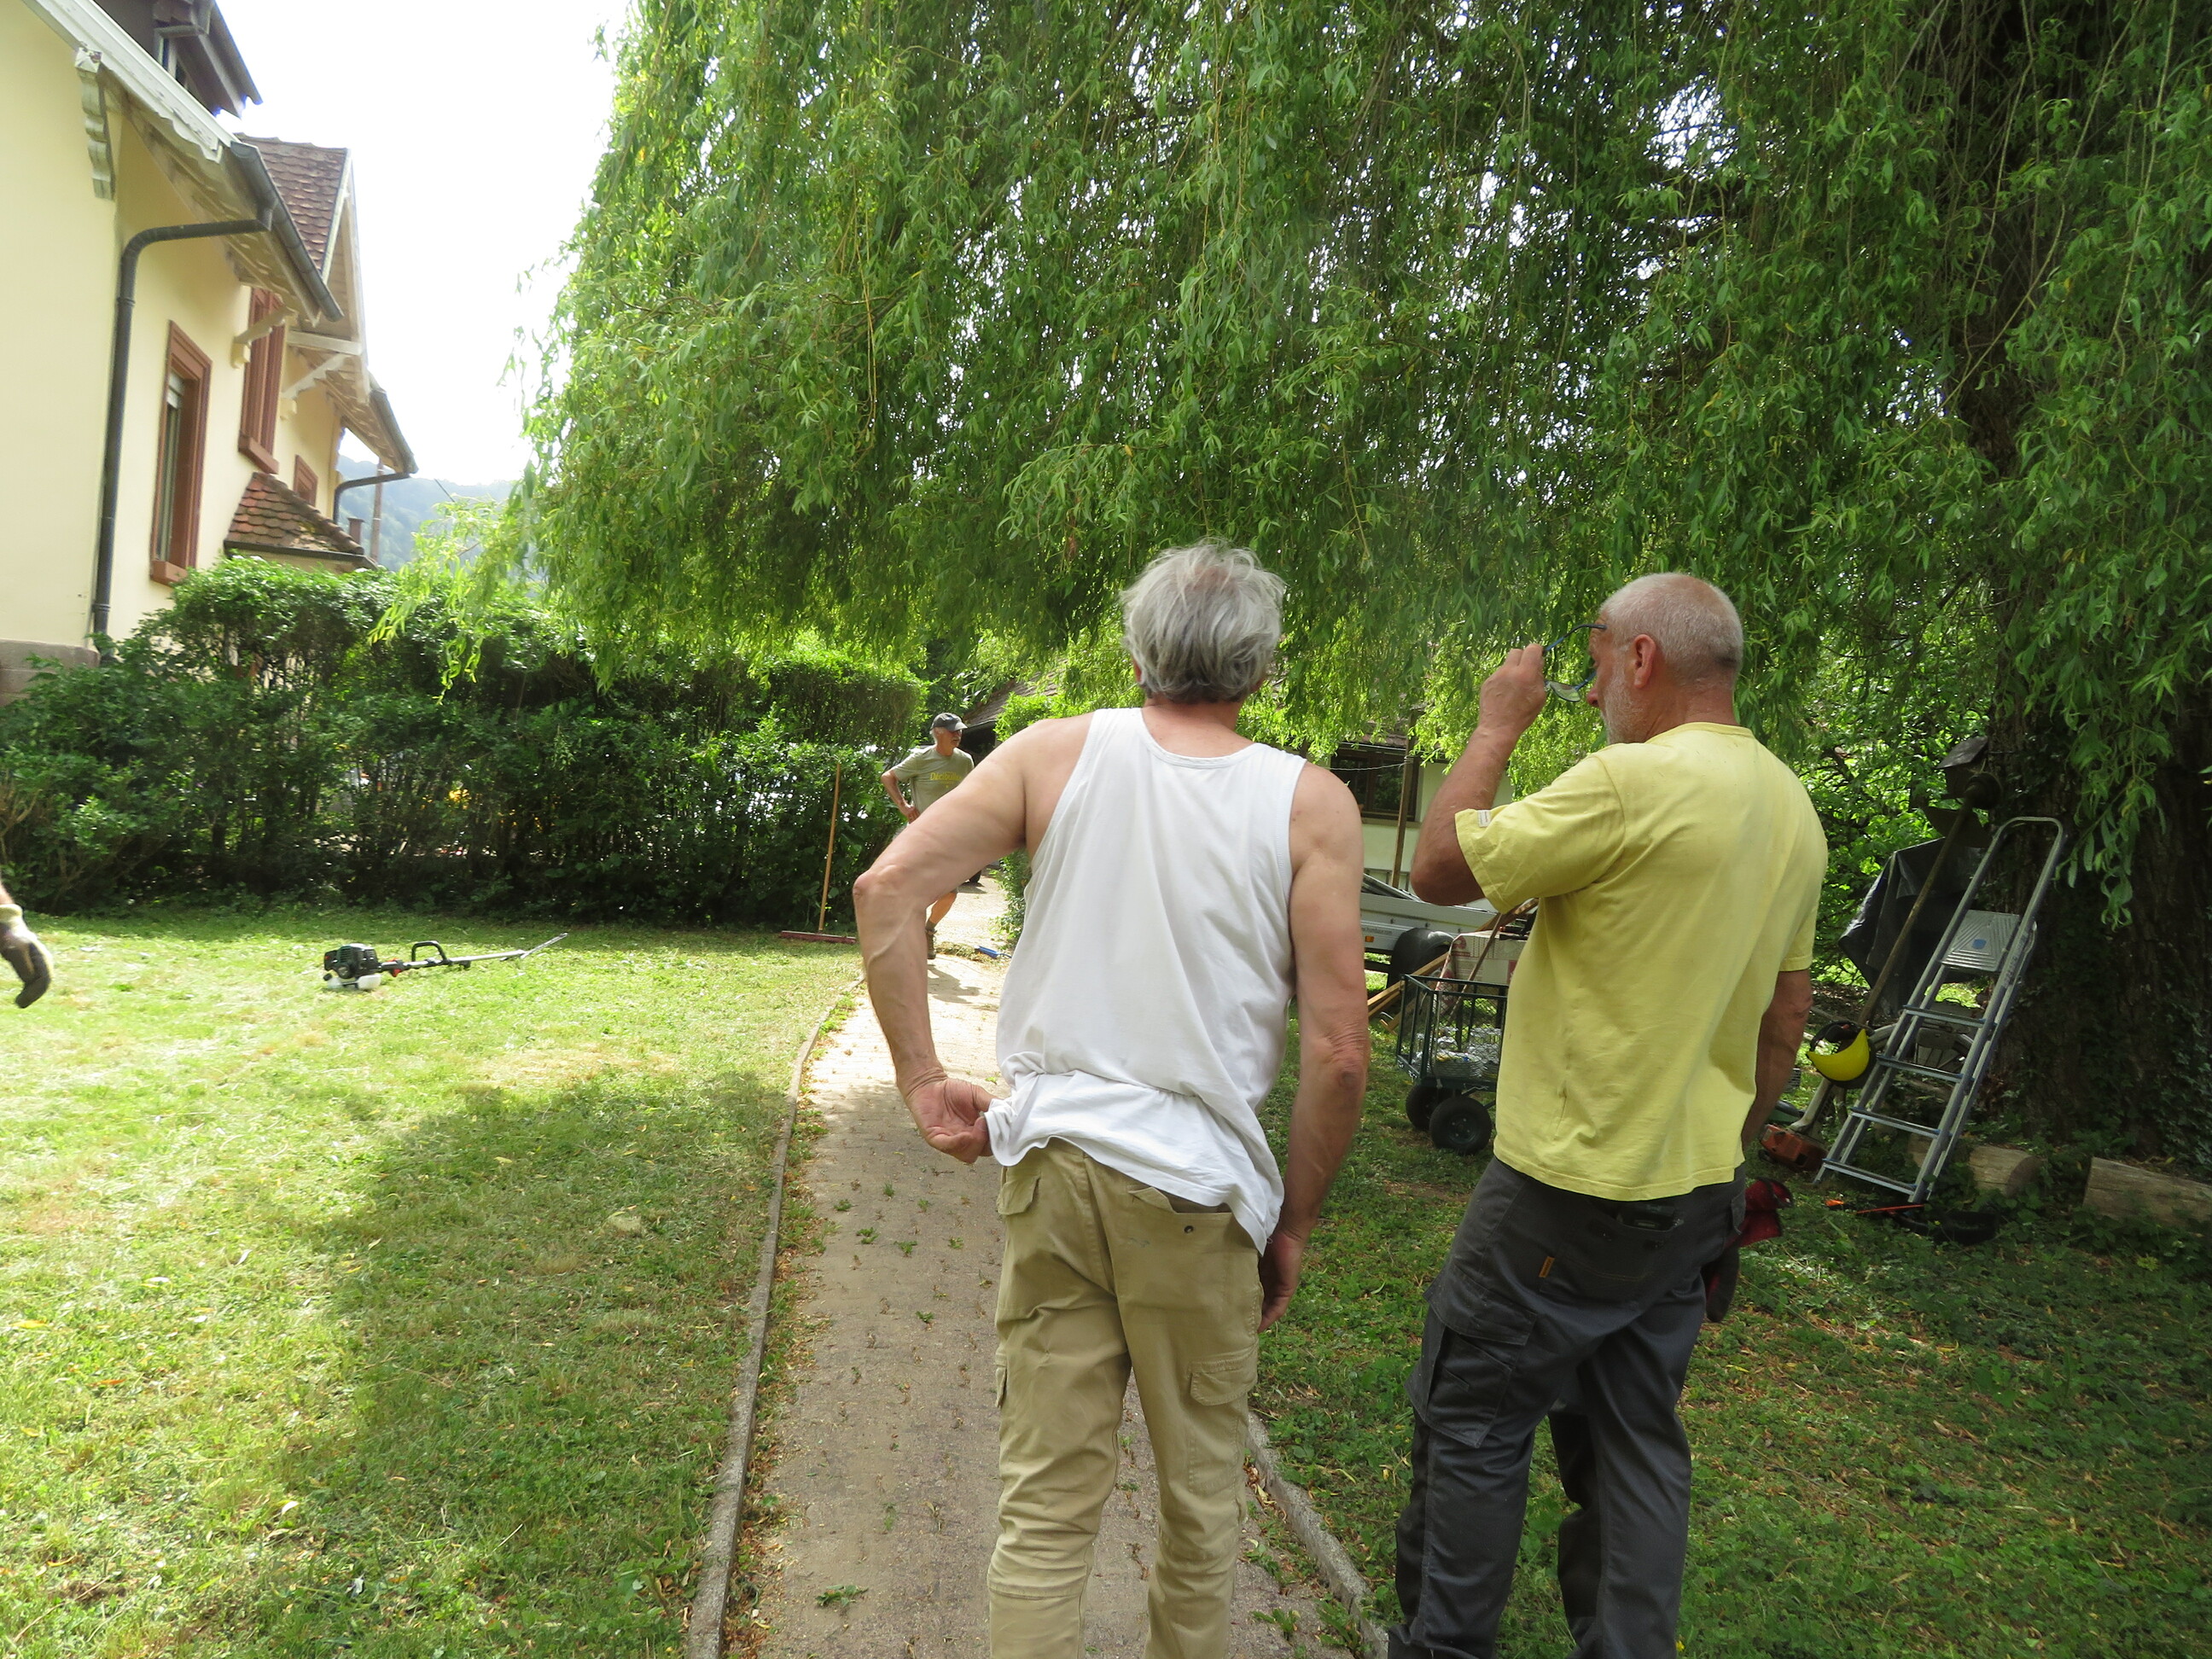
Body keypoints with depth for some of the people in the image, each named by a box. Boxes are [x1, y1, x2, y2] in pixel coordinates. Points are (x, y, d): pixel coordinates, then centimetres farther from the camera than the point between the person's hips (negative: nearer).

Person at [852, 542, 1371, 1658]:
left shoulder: (1054, 755, 0)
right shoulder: (1311, 805, -6)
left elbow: (887, 887, -7)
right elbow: (1337, 1051, -9)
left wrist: (922, 1083, 0)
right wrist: (1295, 1220, 4)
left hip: (1051, 1158, 2)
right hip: (1199, 1187, -1)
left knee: (1045, 1494, 13)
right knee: (1200, 1489, 19)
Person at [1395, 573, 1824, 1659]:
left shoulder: (1634, 782, -21)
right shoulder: (1792, 808, 8)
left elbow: (1439, 869, -15)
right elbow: (1788, 1012, 15)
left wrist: (1498, 727, -4)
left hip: (1571, 1192, -8)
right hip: (1692, 1194, 9)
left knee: (1472, 1426, 7)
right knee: (1636, 1444, 17)